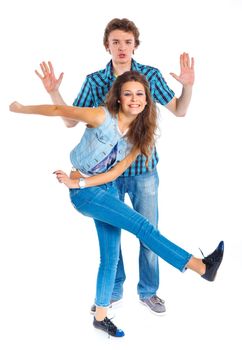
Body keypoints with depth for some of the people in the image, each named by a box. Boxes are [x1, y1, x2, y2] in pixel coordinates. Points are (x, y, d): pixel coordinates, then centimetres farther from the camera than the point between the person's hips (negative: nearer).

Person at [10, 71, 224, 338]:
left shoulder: (139, 134, -4)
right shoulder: (102, 117, -22)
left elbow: (116, 172, -7)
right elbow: (58, 110, -13)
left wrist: (79, 182, -15)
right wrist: (21, 109, -2)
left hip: (107, 189, 7)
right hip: (85, 194, -7)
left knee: (111, 255, 11)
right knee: (143, 227, -14)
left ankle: (100, 316, 26)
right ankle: (202, 267, -10)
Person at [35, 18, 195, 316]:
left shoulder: (151, 75, -5)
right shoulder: (94, 81, -4)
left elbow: (179, 111, 6)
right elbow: (71, 121, 3)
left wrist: (188, 85, -12)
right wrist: (53, 92, -9)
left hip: (144, 170, 0)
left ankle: (148, 292, 31)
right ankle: (113, 291, 34)